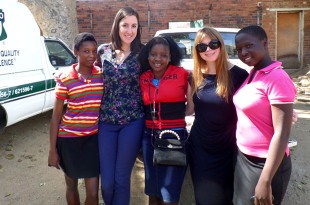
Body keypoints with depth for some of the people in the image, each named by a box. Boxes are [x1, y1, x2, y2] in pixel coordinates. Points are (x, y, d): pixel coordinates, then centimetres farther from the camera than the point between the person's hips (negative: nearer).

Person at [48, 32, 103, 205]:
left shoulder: (102, 75, -3)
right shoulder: (65, 79, -10)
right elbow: (56, 116, -5)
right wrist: (53, 150, -6)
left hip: (93, 138, 1)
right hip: (69, 138, -1)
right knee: (72, 185, 18)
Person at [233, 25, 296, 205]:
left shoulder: (277, 78, -19)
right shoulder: (253, 74, 6)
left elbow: (282, 134, -22)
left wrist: (265, 181, -23)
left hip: (266, 164, -8)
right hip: (243, 158, 8)